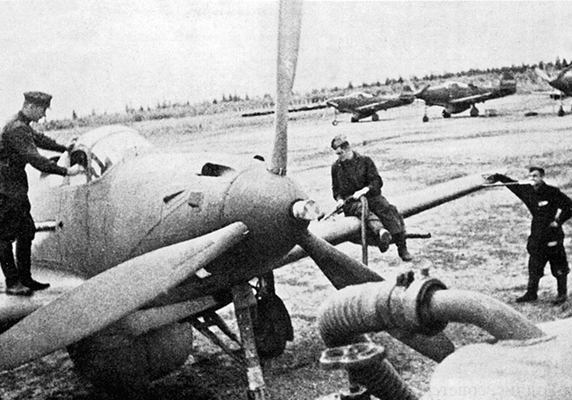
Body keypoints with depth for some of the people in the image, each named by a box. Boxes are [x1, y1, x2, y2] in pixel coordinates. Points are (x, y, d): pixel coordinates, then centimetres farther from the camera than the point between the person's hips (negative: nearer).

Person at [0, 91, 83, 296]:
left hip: (17, 188, 10)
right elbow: (35, 159, -28)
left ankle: (25, 278, 18)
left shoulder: (23, 126, 11)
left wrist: (65, 149, 30)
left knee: (27, 231, 11)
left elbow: (39, 138, 30)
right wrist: (66, 171, -27)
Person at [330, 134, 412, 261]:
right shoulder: (336, 167, 13)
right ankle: (381, 231, -64)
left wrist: (364, 190, -17)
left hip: (370, 195, 0)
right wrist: (339, 199, 1)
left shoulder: (365, 161, 6)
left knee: (387, 209, -27)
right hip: (350, 202, 0)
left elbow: (377, 181, 1)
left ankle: (402, 246, -30)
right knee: (363, 211, -35)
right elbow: (336, 189, 23)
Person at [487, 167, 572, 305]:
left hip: (553, 235, -5)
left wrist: (559, 221, -12)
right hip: (537, 235, 5)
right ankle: (531, 293, 18)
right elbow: (512, 184, 9)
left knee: (559, 267, 5)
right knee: (534, 266, 8)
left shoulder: (553, 192, -12)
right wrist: (497, 177, -1)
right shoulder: (527, 191, 3)